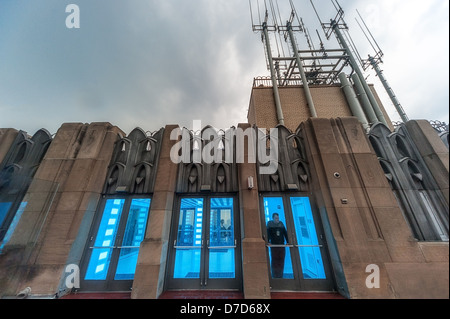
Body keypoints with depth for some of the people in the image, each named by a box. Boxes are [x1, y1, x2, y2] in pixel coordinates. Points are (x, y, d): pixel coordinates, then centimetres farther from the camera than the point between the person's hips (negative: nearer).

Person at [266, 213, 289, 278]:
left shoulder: (281, 223, 7)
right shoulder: (270, 224, -3)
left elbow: (285, 233, 9)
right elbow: (268, 233, -10)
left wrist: (288, 242, 2)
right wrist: (268, 241, -20)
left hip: (282, 245, 3)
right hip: (274, 245, -3)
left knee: (281, 260, 6)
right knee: (274, 260, 0)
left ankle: (280, 276, 20)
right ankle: (274, 276, 15)